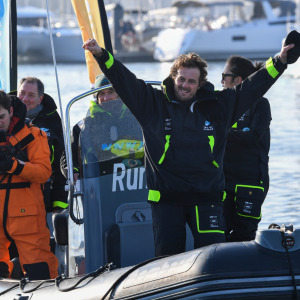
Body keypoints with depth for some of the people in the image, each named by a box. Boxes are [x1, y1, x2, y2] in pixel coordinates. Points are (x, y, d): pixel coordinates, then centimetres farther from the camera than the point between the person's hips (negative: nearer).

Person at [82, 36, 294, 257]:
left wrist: (279, 62, 7)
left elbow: (251, 87, 11)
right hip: (166, 195, 0)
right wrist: (101, 55, -12)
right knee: (167, 254, 0)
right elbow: (124, 80, 0)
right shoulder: (153, 103, 6)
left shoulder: (218, 106, 8)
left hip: (207, 195, 0)